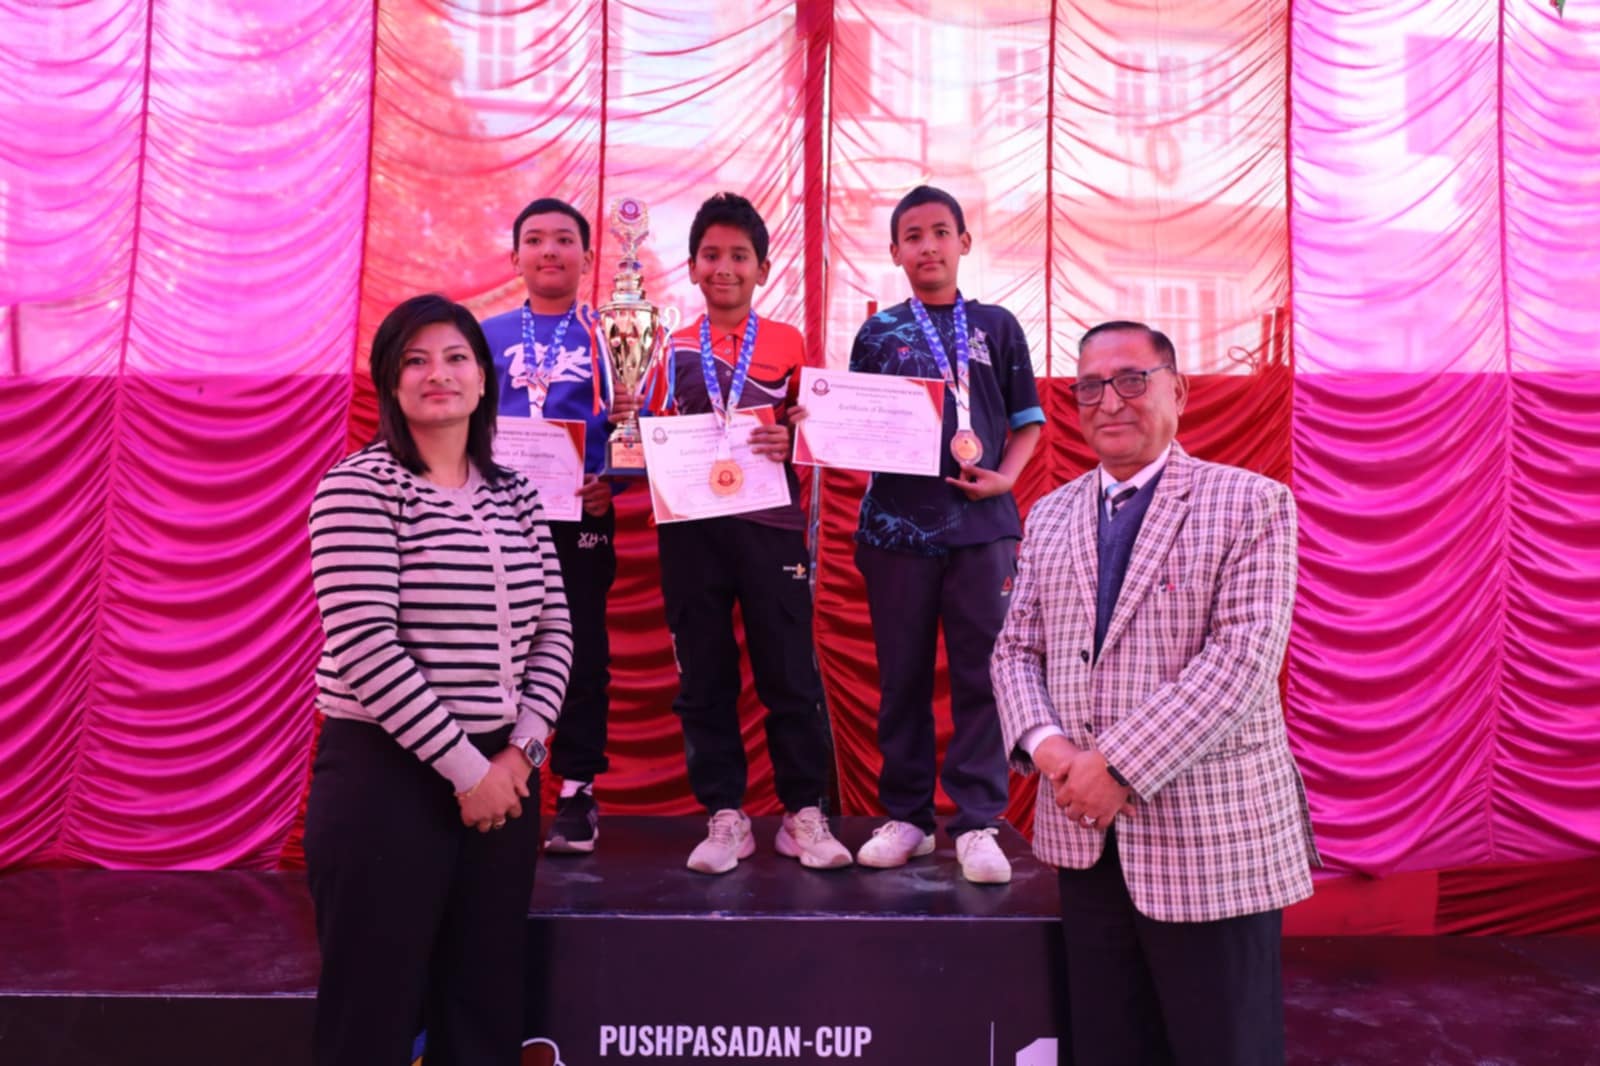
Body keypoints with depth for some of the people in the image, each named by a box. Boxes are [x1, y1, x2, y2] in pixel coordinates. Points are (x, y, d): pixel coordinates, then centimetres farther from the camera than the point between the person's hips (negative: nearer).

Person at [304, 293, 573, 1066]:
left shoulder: (514, 496, 9)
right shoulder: (360, 486, -8)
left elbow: (552, 632, 9)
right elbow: (364, 647, -16)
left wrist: (521, 749, -4)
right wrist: (464, 767, -15)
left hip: (501, 773, 6)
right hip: (386, 776, -5)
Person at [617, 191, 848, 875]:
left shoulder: (787, 343, 7)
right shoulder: (672, 348, 12)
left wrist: (790, 442, -12)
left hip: (769, 523, -2)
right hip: (690, 527, 2)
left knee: (790, 672, 1)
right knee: (703, 677, 6)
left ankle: (804, 813, 15)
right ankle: (725, 817, 17)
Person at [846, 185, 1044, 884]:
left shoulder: (996, 326, 11)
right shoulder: (877, 333, 10)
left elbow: (1027, 420, 11)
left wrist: (1006, 476, -5)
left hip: (982, 520, 0)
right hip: (898, 522, 0)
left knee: (983, 673, 0)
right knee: (902, 674, 6)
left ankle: (977, 823, 9)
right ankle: (906, 815, 18)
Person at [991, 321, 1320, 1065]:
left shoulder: (1252, 504, -4)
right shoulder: (1049, 516, 12)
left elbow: (1243, 657, -15)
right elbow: (1016, 650, 10)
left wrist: (1122, 765, -20)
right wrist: (1046, 745, -10)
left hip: (1213, 837, -4)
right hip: (1087, 841, 5)